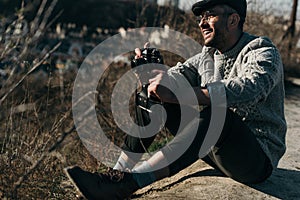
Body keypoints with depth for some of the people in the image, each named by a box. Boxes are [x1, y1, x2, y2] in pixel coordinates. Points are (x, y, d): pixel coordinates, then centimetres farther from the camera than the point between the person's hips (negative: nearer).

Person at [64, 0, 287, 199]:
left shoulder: (263, 51, -14)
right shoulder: (209, 54, 9)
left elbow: (247, 91, -34)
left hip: (258, 159, -7)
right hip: (217, 148, 7)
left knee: (216, 112, -39)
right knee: (155, 97, -4)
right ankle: (119, 172, -12)